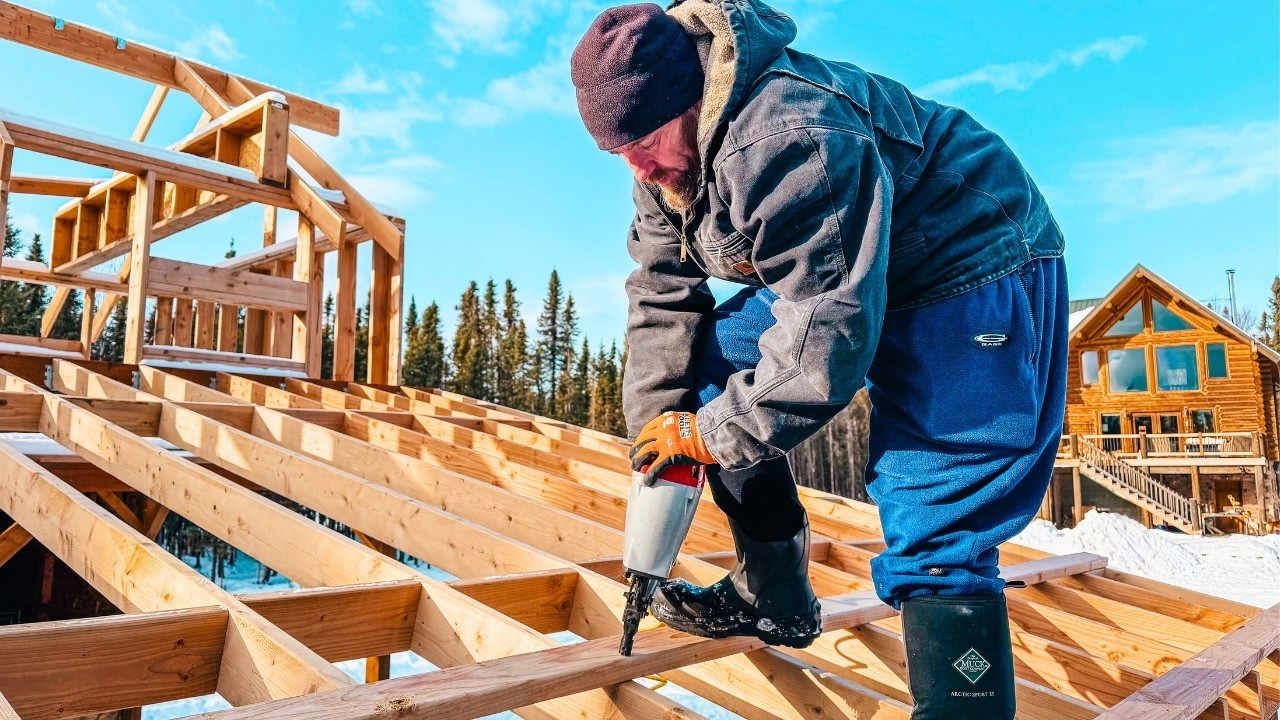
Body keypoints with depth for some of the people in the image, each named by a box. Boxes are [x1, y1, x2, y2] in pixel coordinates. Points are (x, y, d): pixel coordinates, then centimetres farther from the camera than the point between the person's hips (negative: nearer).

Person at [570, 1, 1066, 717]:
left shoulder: (795, 140, -34)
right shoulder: (667, 155, -2)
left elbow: (827, 334, -33)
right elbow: (660, 299, -1)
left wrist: (710, 432, -21)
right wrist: (660, 438, -7)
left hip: (978, 266, -9)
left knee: (935, 529, -17)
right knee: (715, 366, 4)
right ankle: (775, 602, 15)